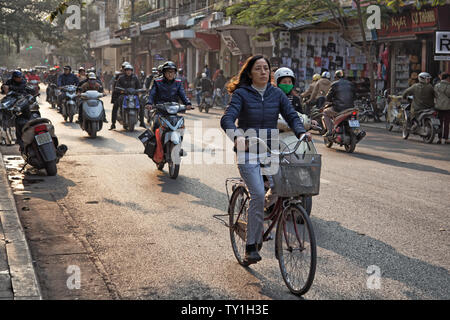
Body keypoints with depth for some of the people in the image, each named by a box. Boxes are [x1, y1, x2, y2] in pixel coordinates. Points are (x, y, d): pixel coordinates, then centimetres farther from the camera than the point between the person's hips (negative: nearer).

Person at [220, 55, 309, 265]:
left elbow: (291, 116, 2)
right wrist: (237, 136, -36)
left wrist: (301, 132, -19)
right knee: (258, 194, -21)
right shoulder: (241, 94, -2)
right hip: (248, 152, -4)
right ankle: (251, 246, -10)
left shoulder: (277, 94, 10)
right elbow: (227, 119, -15)